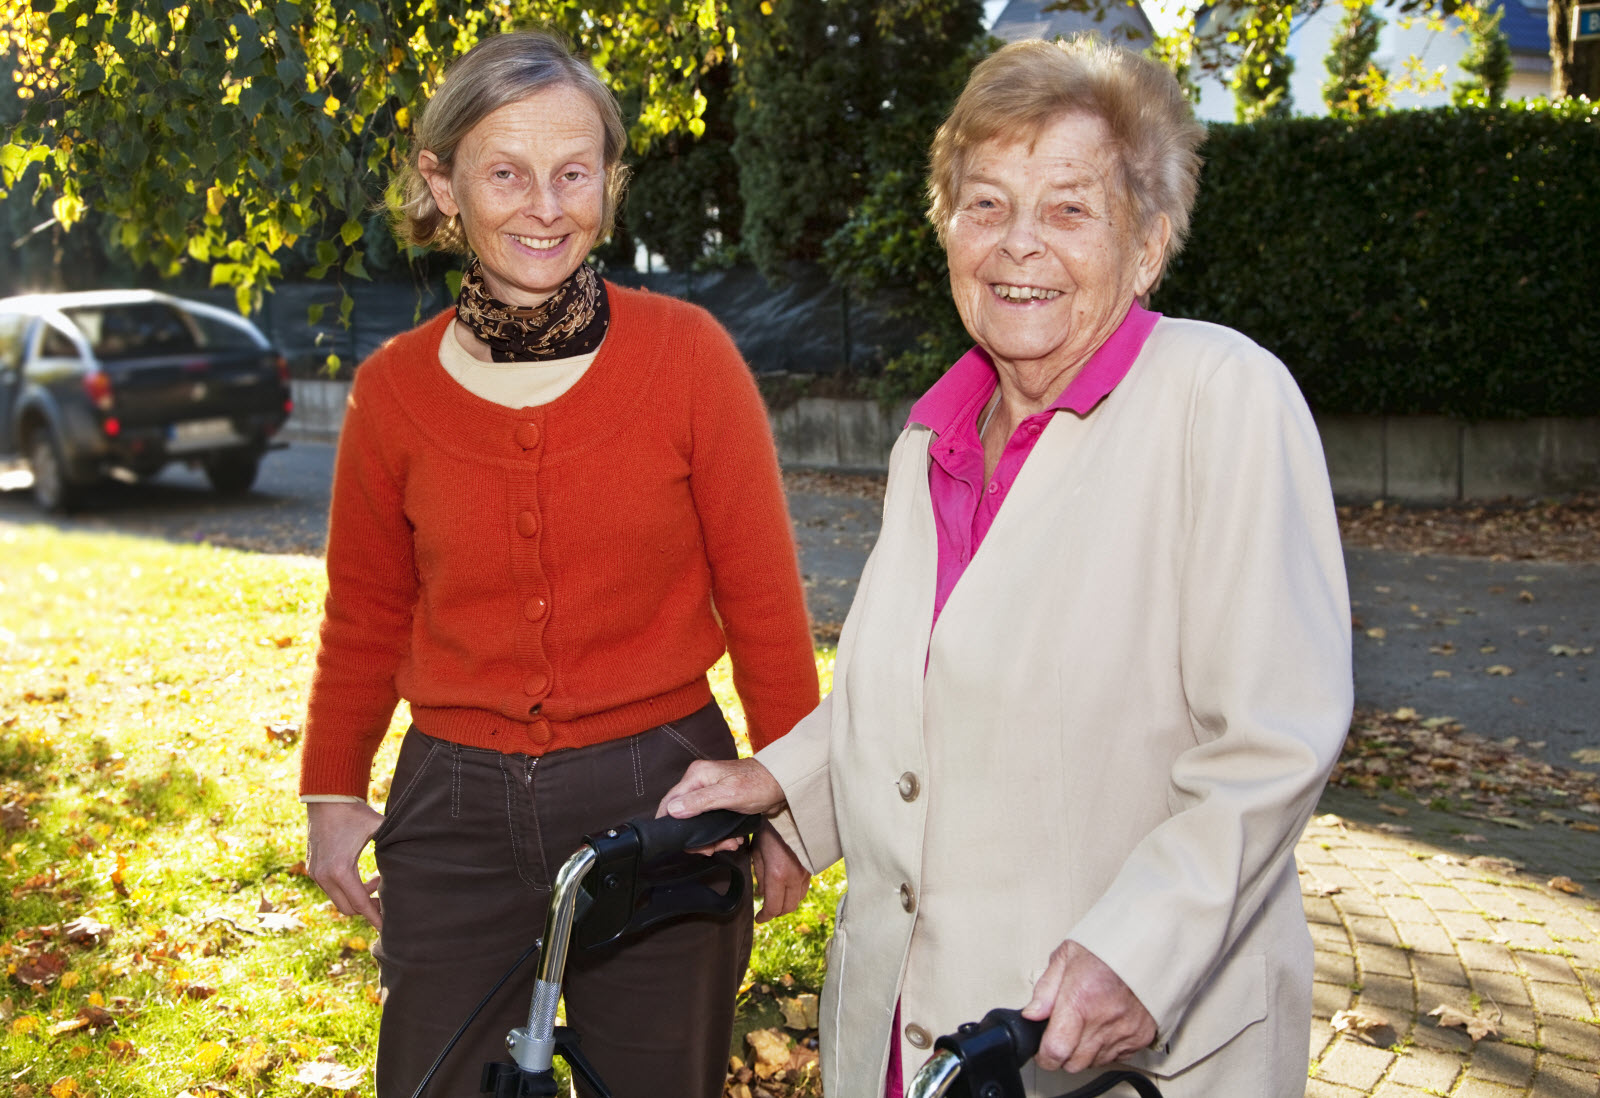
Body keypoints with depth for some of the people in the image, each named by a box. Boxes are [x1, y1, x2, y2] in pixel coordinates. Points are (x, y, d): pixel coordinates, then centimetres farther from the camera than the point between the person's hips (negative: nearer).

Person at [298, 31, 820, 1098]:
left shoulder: (686, 352, -7)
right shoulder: (395, 388, -1)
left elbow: (762, 599, -2)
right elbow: (366, 618, 11)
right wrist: (333, 793, 14)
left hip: (660, 798, -1)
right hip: (456, 819, 2)